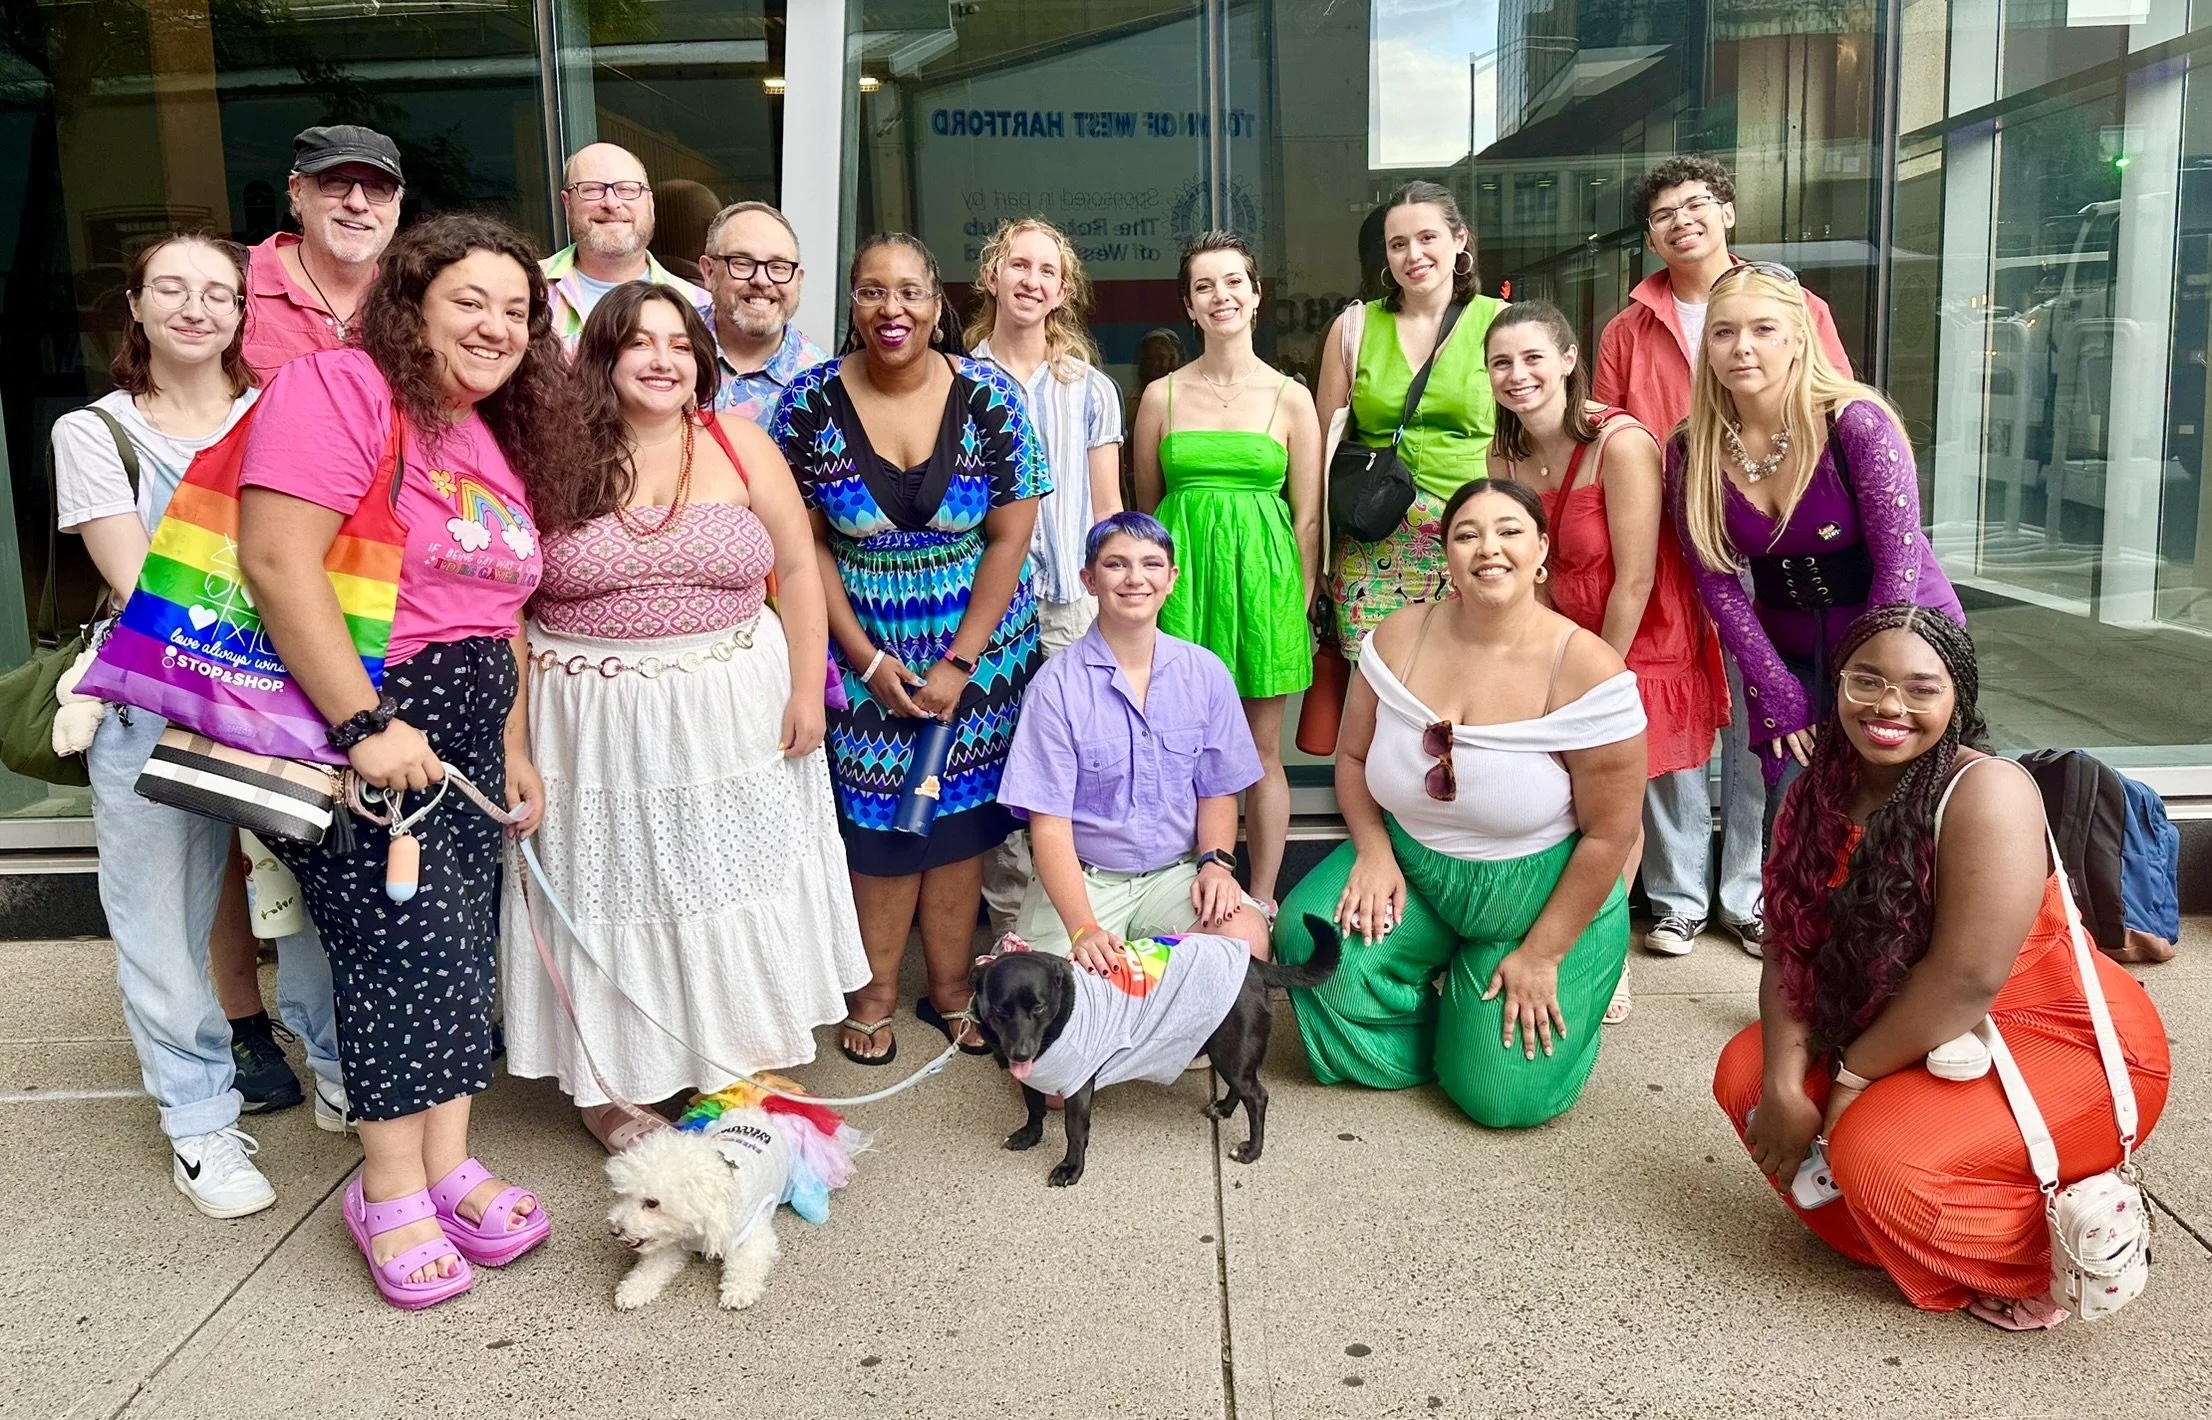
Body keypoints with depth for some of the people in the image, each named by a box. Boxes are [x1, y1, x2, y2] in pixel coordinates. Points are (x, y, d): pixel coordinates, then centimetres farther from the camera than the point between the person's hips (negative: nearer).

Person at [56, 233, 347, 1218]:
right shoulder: (94, 433, 4)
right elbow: (138, 586, -5)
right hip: (156, 710, -1)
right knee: (166, 921, 4)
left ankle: (344, 1073, 25)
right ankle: (199, 1117, 21)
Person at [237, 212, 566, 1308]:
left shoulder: (501, 440, 15)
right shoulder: (339, 390, -12)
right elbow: (276, 560, -23)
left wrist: (514, 749, 16)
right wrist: (366, 723, -25)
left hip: (463, 726, 8)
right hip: (353, 720, -8)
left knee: (463, 945, 8)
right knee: (408, 935, -8)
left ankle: (446, 1164, 19)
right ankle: (393, 1189, 8)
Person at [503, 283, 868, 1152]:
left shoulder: (739, 445, 1)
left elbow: (797, 569, 2)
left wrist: (807, 689, -4)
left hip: (735, 715, 2)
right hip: (599, 729, -1)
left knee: (739, 892, 12)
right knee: (613, 895, 8)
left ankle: (756, 1065, 29)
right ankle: (612, 1088, 23)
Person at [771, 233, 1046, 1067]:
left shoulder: (988, 397, -8)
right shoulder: (810, 404, -8)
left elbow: (1011, 535, -6)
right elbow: (805, 543, -5)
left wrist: (958, 663, -11)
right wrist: (867, 659, -10)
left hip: (978, 646, 1)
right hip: (860, 647, -1)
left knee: (962, 817, 8)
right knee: (878, 819, 3)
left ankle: (951, 989, 22)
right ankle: (874, 995, 20)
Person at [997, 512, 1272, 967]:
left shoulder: (1206, 674, 3)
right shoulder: (1056, 686, -8)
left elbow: (1218, 790, 11)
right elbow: (1050, 825, -10)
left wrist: (1216, 861, -9)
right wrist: (1083, 929, -22)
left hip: (1177, 874, 3)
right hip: (1082, 878, -2)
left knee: (1245, 938, -27)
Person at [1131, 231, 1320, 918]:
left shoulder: (1290, 397, 4)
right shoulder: (1162, 395, 7)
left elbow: (1308, 518, 5)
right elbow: (1146, 507, 12)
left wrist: (1297, 604, 1)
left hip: (1261, 574, -1)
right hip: (1183, 576, 1)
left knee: (1261, 749, 6)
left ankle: (1261, 900, 17)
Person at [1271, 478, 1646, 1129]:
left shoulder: (1587, 672, -21)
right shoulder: (1400, 637, -9)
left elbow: (1609, 834, -15)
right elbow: (1353, 757, 4)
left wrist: (1542, 957, -13)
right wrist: (1373, 850, -13)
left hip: (1542, 897, -3)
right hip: (1410, 869, 3)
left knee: (1502, 1096, -10)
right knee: (1311, 940, -24)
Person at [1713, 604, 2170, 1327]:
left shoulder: (1987, 793, -23)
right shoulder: (1818, 798, -2)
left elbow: (1968, 977, -29)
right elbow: (1789, 950, -5)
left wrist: (1852, 1077, -18)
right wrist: (1784, 1084, -19)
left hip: (2067, 1046, -8)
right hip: (1919, 1041, 8)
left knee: (1879, 1154, -28)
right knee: (1746, 1072, -3)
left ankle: (2055, 1253, 1)